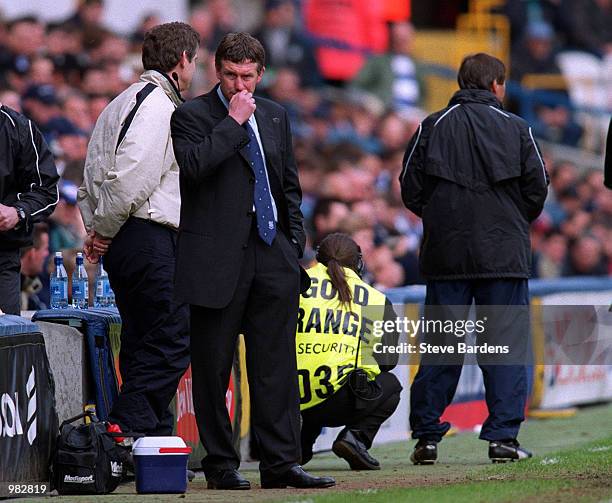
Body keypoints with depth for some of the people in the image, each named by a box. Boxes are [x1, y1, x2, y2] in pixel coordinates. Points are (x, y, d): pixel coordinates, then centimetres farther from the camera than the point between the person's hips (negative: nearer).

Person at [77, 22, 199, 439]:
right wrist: (105, 230, -10)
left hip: (125, 244, 10)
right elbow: (130, 175, -20)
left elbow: (91, 180, 21)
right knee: (172, 340, -11)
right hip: (152, 238, -10)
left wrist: (97, 229, 12)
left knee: (143, 344, 10)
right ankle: (125, 431, -16)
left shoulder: (122, 103, 22)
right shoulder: (157, 104, -10)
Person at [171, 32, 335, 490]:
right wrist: (233, 122, -16)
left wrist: (294, 242, 12)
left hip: (272, 254, 5)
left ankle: (281, 462, 2)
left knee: (277, 365, 1)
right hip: (218, 258, -5)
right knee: (213, 366, 2)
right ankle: (221, 464, 9)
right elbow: (193, 165, -21)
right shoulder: (192, 116, -2)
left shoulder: (275, 117, 15)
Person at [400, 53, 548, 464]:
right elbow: (538, 187, 1)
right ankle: (503, 436, -2)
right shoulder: (515, 129, 0)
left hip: (445, 254, 2)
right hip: (504, 253, -2)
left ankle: (427, 435, 5)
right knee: (505, 343, 3)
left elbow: (411, 188, 2)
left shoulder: (432, 127, 3)